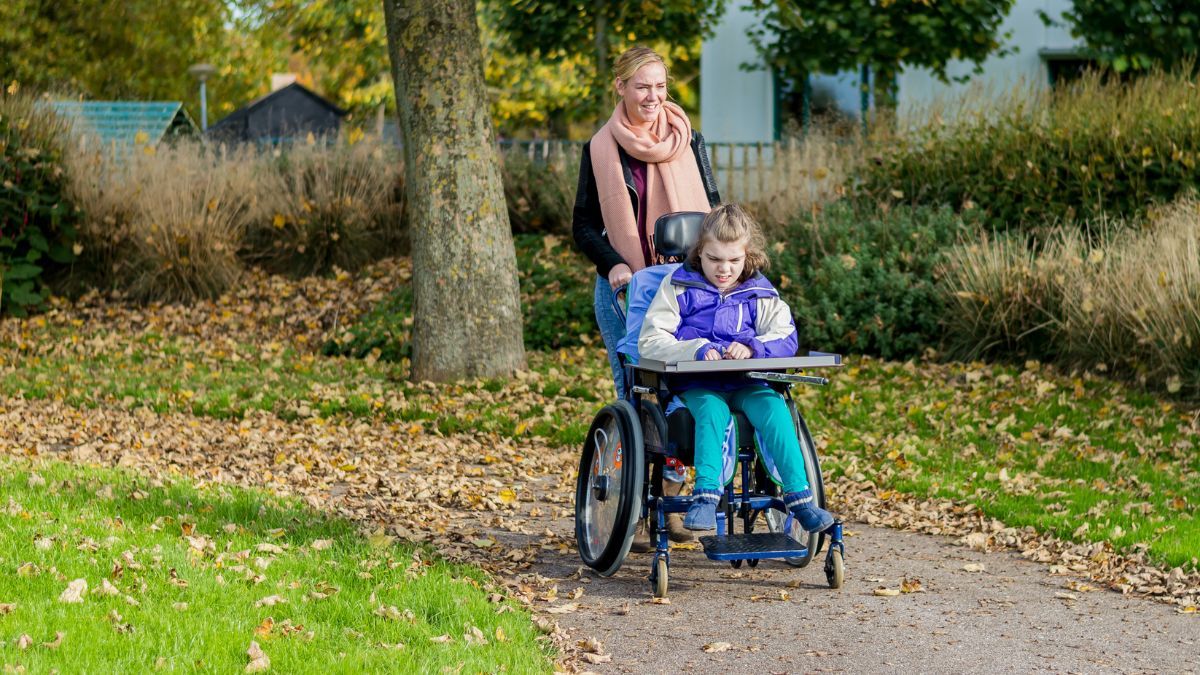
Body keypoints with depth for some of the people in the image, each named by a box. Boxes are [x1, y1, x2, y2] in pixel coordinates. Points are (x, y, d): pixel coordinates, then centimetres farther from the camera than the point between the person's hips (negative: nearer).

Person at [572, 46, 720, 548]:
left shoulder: (687, 141, 7)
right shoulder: (600, 149, 4)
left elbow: (712, 210, 8)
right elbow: (584, 225, 6)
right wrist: (613, 264, -12)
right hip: (623, 287, -1)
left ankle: (669, 500, 12)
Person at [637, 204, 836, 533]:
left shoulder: (760, 293, 14)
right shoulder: (679, 287, 6)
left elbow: (785, 338, 2)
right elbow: (650, 341, -2)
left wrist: (752, 346, -20)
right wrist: (696, 350, -19)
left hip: (747, 382, 2)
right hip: (696, 384, -2)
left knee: (775, 409, -28)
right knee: (712, 410, -35)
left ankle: (799, 496, -29)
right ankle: (705, 496, -41)